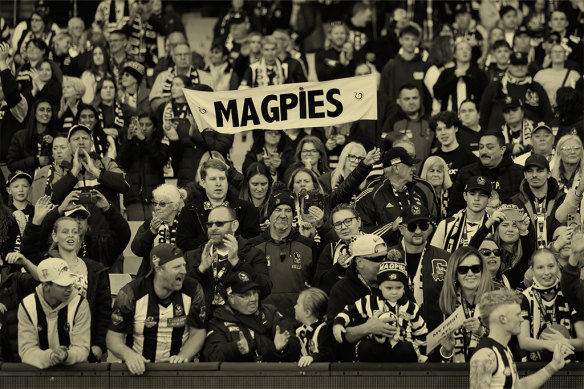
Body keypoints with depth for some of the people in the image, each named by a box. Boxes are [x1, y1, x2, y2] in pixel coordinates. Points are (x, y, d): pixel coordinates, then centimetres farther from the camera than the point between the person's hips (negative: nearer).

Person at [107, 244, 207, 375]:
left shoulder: (193, 290, -2)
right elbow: (113, 336, -4)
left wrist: (183, 356, -15)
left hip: (177, 367, 2)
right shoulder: (130, 294, -8)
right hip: (140, 368, -2)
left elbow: (198, 333, 4)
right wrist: (128, 354, -25)